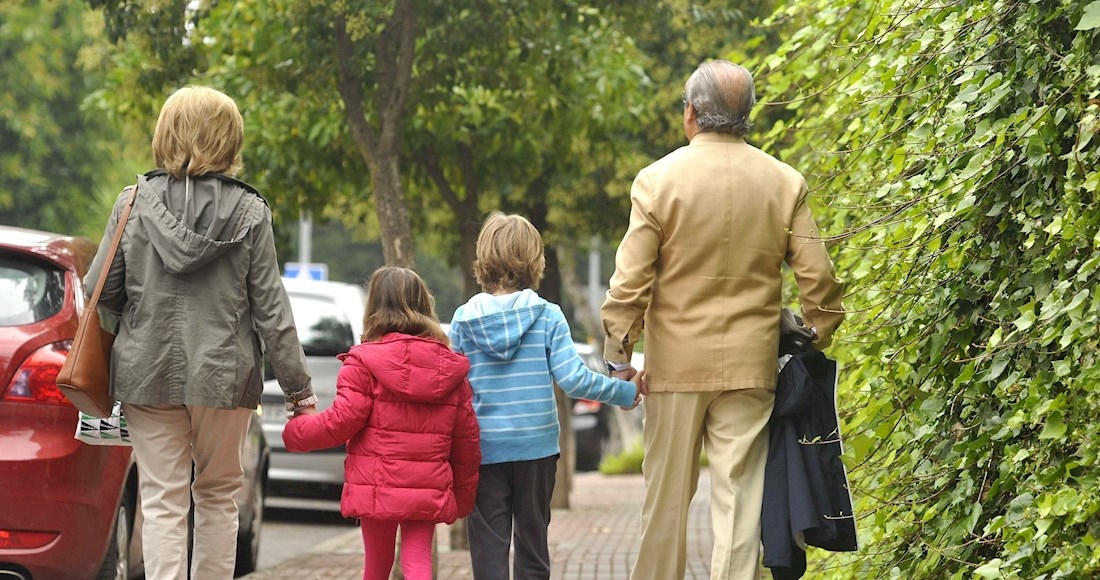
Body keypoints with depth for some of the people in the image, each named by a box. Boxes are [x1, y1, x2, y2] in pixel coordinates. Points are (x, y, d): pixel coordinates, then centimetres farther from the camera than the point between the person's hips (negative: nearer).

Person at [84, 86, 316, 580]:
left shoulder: (134, 204, -3)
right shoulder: (249, 212, -4)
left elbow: (99, 293, -1)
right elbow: (269, 305, -4)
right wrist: (297, 385, 3)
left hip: (147, 373, 0)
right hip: (225, 374, 0)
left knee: (162, 501, 1)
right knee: (217, 495, 15)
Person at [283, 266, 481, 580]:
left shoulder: (365, 360, -7)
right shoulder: (451, 367, 7)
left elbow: (342, 420, -10)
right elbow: (467, 437, 9)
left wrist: (297, 430, 8)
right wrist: (463, 495, 19)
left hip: (378, 488, -2)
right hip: (430, 490, 2)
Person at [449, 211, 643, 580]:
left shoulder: (463, 320, -3)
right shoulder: (548, 317, -5)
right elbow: (573, 379, -11)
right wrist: (625, 392, 1)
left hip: (482, 449, -1)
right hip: (536, 446, 1)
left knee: (488, 545, 1)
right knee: (532, 538, 12)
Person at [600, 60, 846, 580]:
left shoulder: (658, 180, -6)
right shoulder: (785, 183, 0)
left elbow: (629, 283, -7)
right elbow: (818, 278, 0)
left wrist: (618, 358, 0)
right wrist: (817, 337, 14)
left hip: (675, 362, -1)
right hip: (750, 363, 1)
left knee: (667, 493, 9)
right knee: (739, 496, 0)